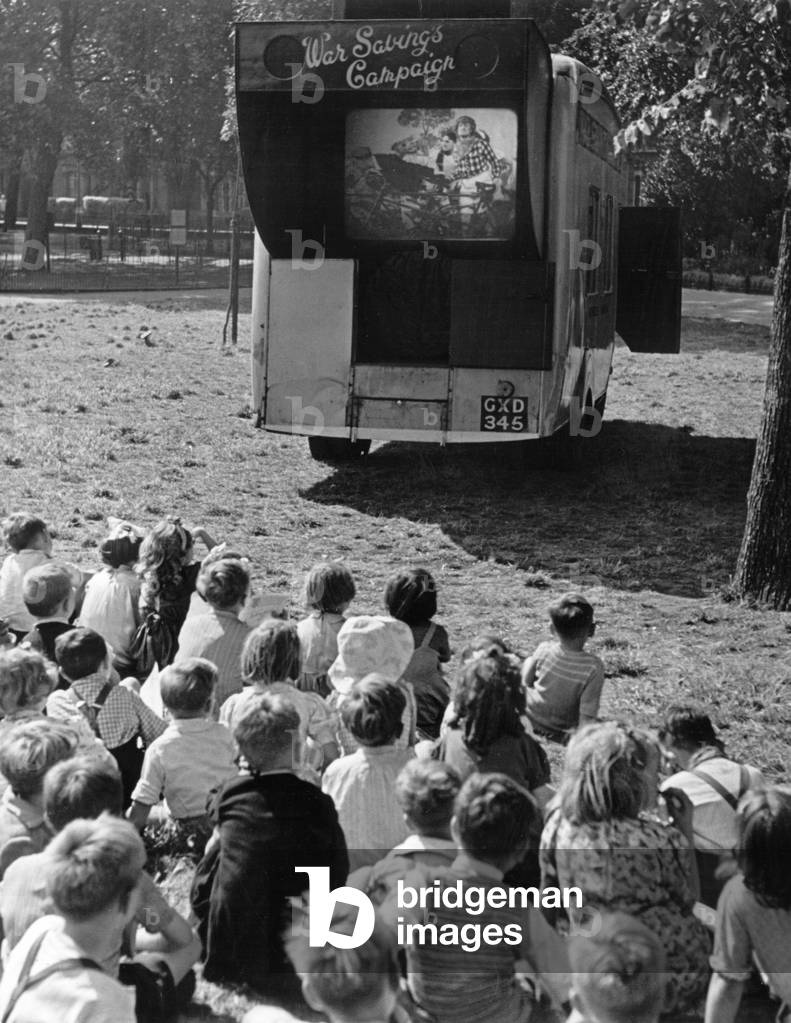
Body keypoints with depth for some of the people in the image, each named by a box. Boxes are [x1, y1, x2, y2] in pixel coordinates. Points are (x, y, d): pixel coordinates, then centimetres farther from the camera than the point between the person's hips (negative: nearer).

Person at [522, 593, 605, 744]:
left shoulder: (544, 650, -25)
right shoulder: (594, 667, -30)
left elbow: (527, 681, -6)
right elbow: (587, 715, -28)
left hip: (529, 718, 2)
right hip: (563, 730, -1)